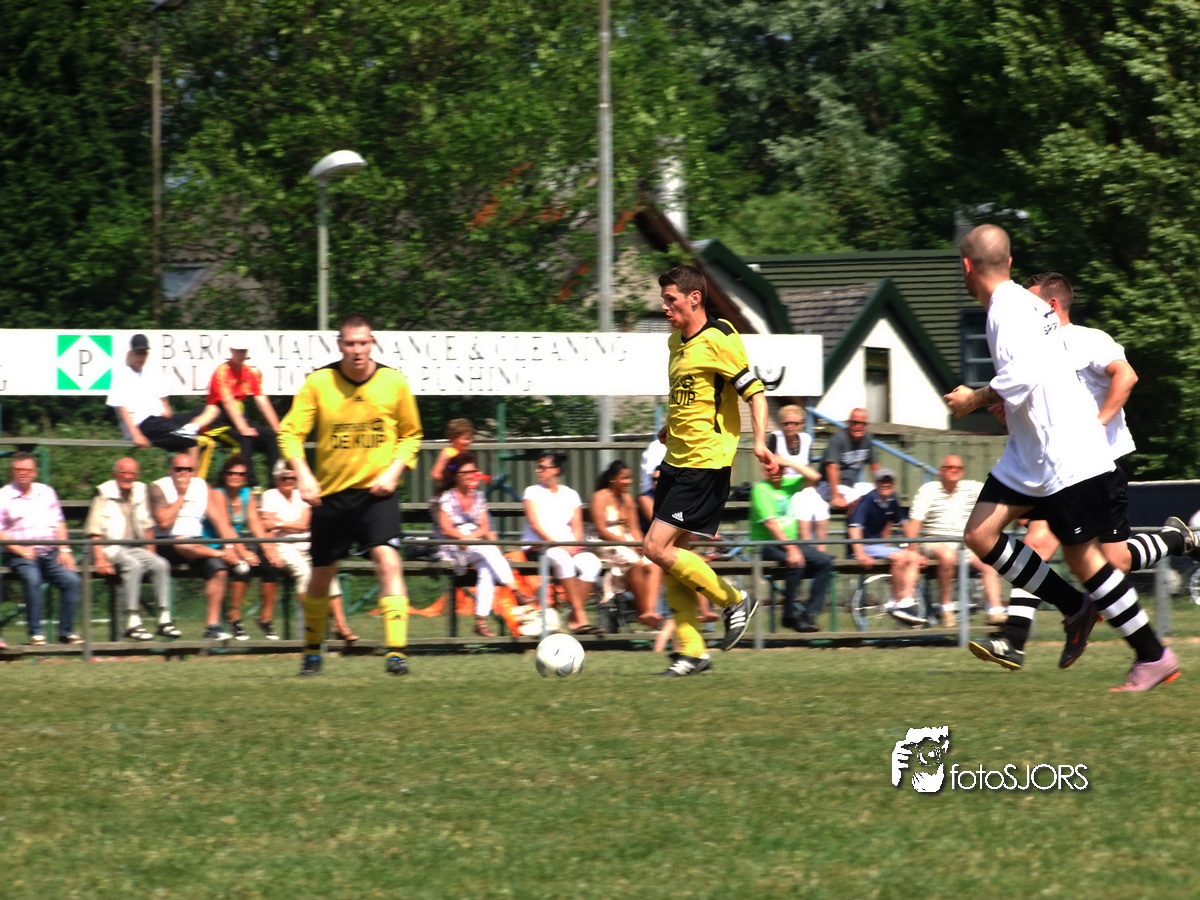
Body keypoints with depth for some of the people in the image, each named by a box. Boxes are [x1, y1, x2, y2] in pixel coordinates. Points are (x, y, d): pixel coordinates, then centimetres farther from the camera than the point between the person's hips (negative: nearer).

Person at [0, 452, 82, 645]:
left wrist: (64, 550, 5)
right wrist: (20, 549, -14)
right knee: (32, 579, -34)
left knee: (71, 580, -19)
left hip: (50, 554, 4)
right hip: (21, 556, -4)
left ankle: (66, 631, -10)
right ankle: (35, 632, -26)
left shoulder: (46, 492, 18)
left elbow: (59, 523, 19)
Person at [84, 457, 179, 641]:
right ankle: (132, 623, -37)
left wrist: (150, 553, 10)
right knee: (133, 565, -34)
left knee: (161, 564, -21)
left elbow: (148, 527, 23)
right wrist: (100, 560, -18)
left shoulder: (140, 492, 14)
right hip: (111, 548, -5)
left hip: (136, 548, 6)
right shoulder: (104, 494, -2)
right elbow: (95, 531, -7)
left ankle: (164, 619, -21)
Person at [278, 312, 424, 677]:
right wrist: (303, 474, -21)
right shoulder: (318, 383, -6)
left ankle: (396, 651, -25)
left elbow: (411, 435, 11)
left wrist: (394, 470, -5)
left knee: (388, 562, -21)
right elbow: (290, 433, -5)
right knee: (322, 576, 11)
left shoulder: (394, 383, -3)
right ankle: (312, 651, 33)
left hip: (376, 492, -1)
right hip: (331, 493, 1)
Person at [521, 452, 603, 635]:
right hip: (539, 545, -3)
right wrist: (556, 543, -16)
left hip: (569, 546, 3)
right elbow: (534, 523, -4)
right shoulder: (533, 492, 9)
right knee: (562, 559, -37)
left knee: (591, 563, -27)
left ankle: (573, 619, -27)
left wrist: (574, 545, -10)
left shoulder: (570, 494, 18)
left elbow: (577, 527, 12)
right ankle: (580, 615, -38)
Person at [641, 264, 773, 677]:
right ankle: (692, 651, 10)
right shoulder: (676, 342, 15)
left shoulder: (719, 339, -12)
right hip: (676, 461, 9)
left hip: (706, 463, -9)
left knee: (658, 547, -14)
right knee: (670, 557, 5)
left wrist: (759, 441, -26)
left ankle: (734, 601, 0)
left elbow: (754, 391, -15)